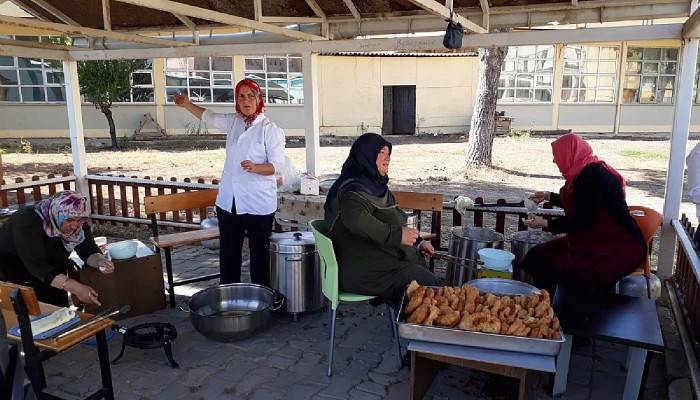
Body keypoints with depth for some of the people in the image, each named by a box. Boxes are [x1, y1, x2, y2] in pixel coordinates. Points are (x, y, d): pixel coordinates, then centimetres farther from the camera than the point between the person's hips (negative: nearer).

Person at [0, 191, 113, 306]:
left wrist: (100, 261, -37)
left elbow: (88, 251, -14)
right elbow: (37, 265, -39)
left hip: (50, 270, 5)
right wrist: (75, 288, -48)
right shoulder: (28, 222, -31)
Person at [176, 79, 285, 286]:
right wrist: (187, 104, 21)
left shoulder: (270, 129, -8)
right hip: (229, 201, 6)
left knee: (259, 253, 4)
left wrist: (255, 167, -29)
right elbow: (209, 117, 27)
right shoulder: (233, 122, 9)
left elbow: (277, 164, -13)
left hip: (258, 204, -6)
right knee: (228, 253, 14)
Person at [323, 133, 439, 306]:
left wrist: (418, 242, 12)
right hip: (363, 270, -9)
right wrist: (396, 235, -33)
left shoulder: (377, 186, 17)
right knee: (425, 282, -15)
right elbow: (355, 219, -35)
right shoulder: (353, 190, -14)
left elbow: (397, 223, 25)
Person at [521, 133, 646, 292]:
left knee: (568, 272, -33)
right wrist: (548, 196, 40)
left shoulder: (592, 174, -19)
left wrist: (545, 224, -10)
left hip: (619, 246, -10)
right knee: (539, 255, 1)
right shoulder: (587, 171, 10)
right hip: (598, 239, 10)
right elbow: (575, 203, 30)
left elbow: (582, 220, -21)